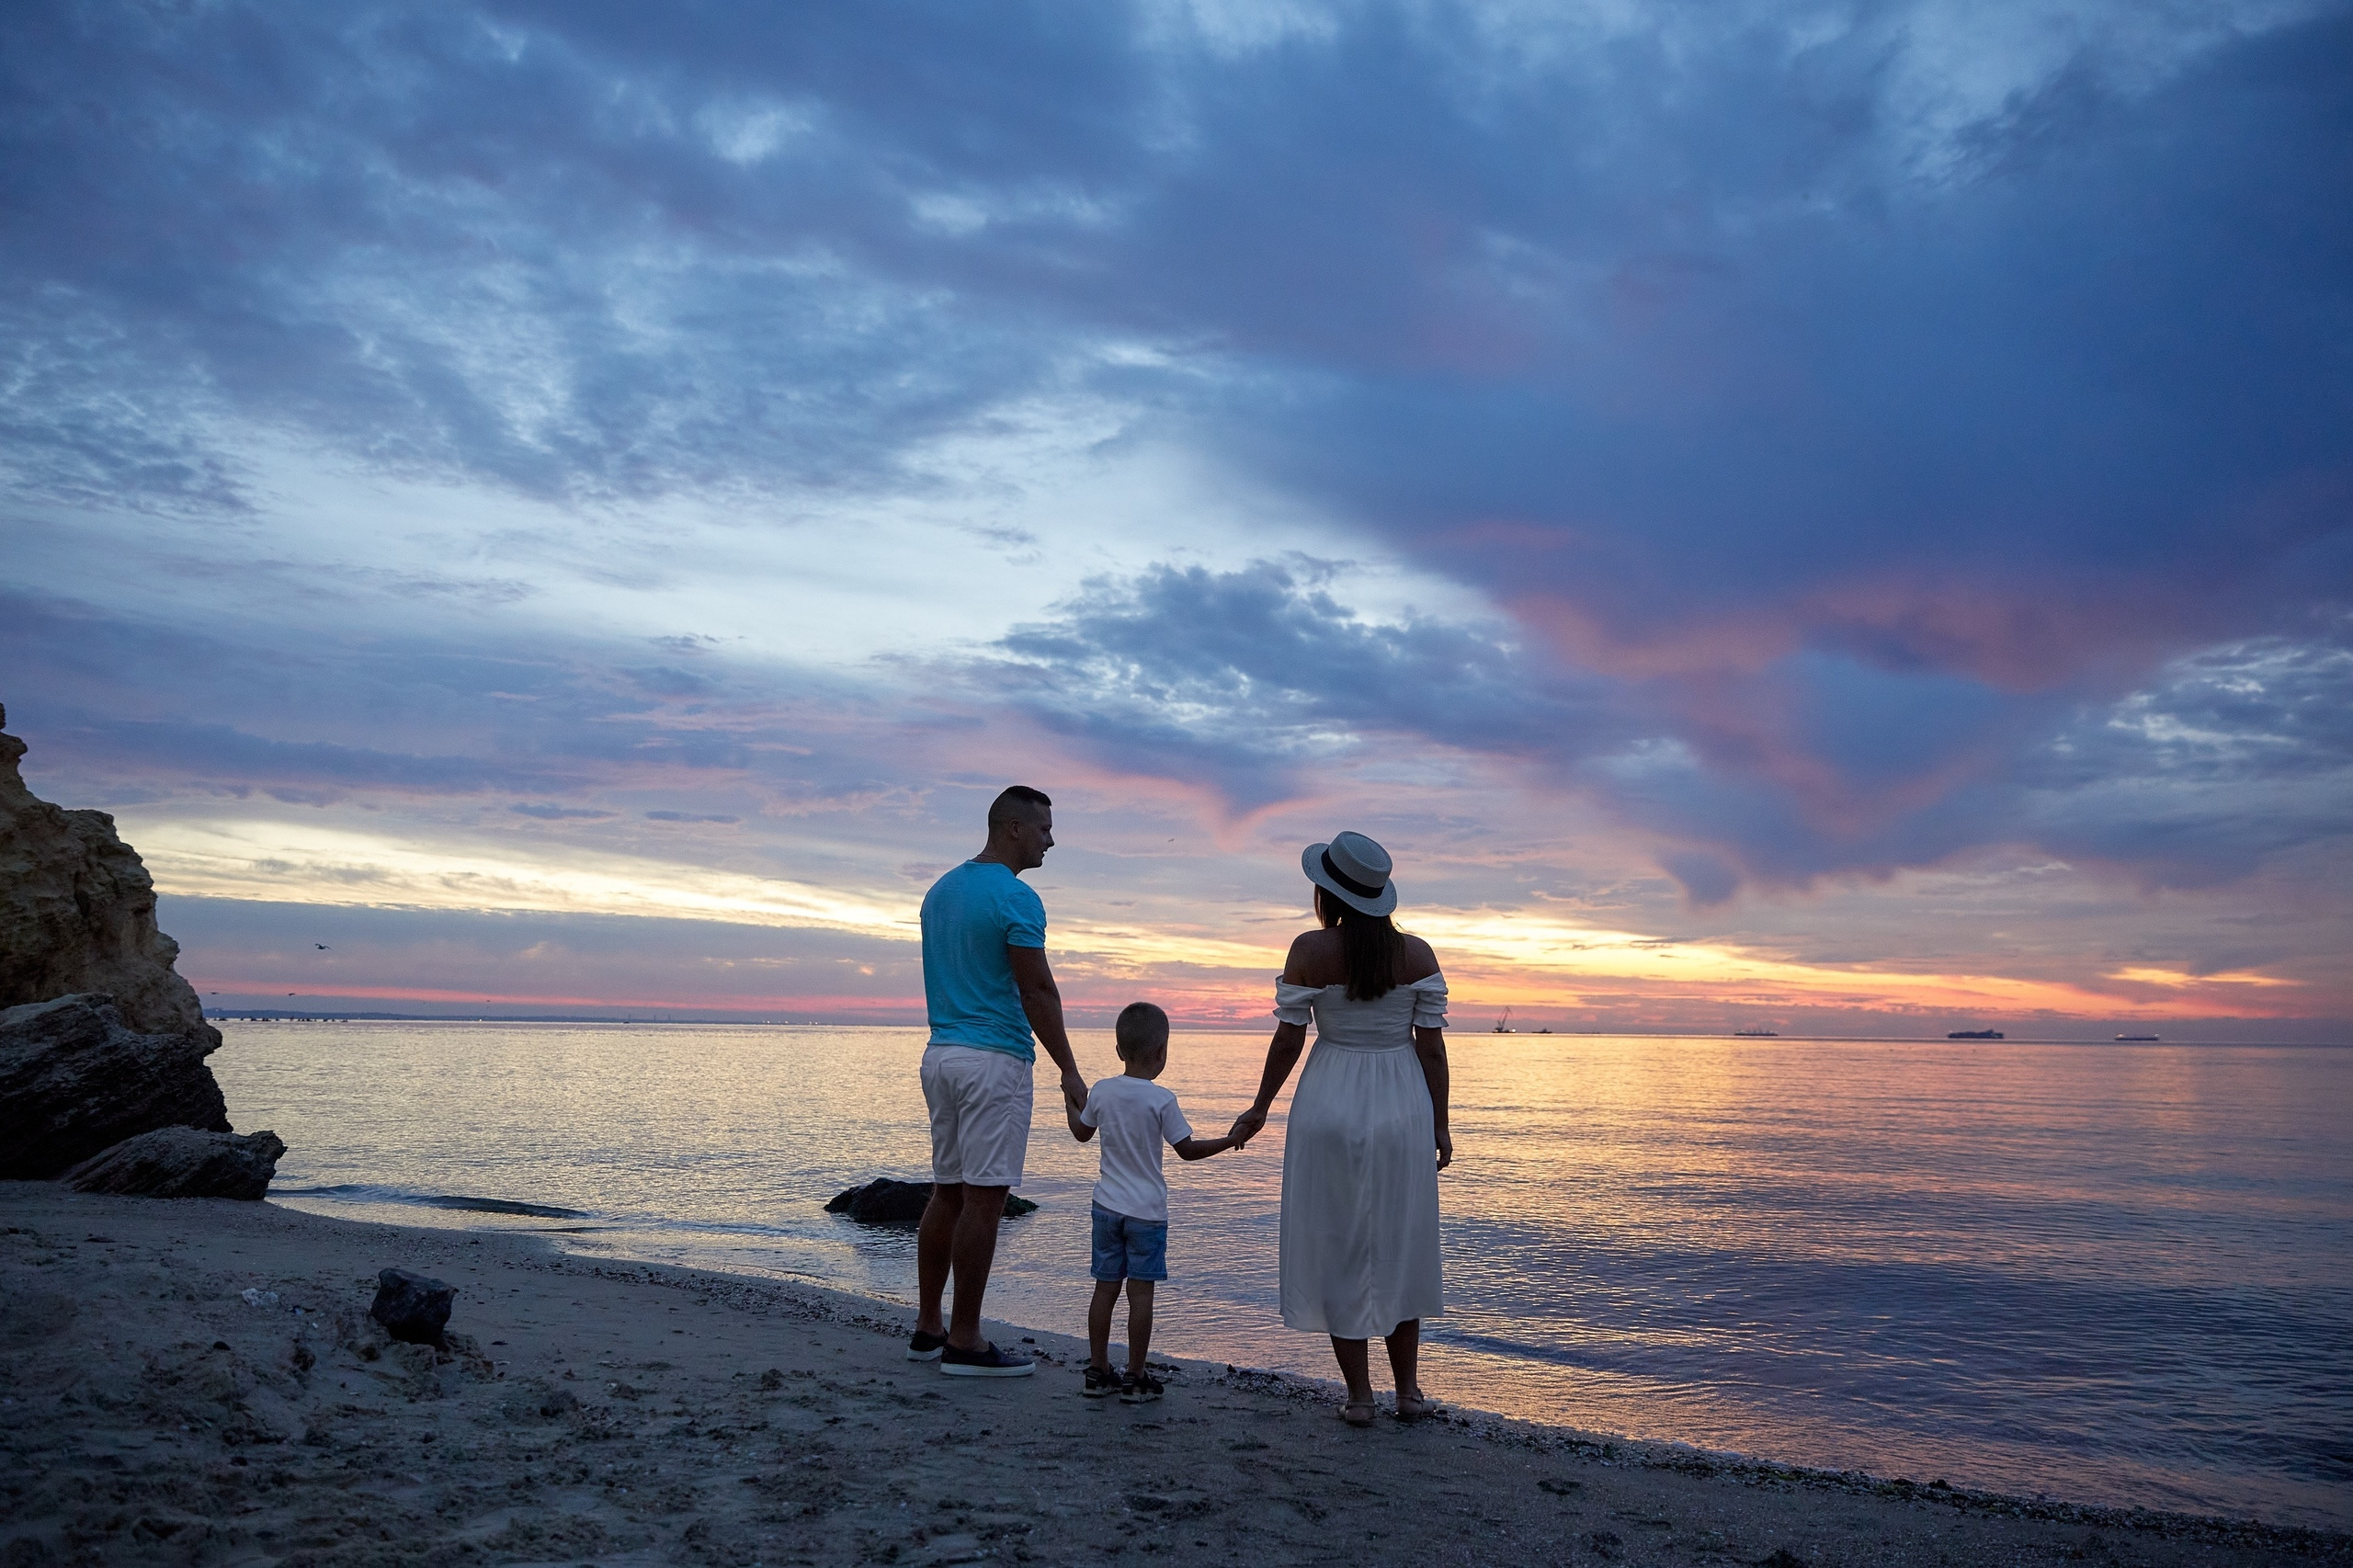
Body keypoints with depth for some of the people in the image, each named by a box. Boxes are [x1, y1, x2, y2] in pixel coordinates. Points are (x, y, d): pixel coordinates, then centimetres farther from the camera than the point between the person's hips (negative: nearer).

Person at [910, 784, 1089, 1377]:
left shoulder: (940, 890, 14)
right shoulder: (1016, 898, -13)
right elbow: (1037, 991, -15)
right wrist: (1069, 1072, -10)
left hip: (941, 1054, 9)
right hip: (994, 1060, -9)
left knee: (948, 1193, 13)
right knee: (983, 1199, -5)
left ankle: (929, 1328, 18)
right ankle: (964, 1344, -1)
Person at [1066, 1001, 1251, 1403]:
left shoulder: (1102, 1091, 0)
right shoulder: (1161, 1099, -13)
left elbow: (1081, 1132, 15)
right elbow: (1187, 1149, -9)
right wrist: (1230, 1140, 4)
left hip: (1107, 1205, 4)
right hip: (1146, 1210, -4)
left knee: (1105, 1288, 10)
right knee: (1140, 1293, 1)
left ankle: (1097, 1370, 17)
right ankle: (1135, 1378, 6)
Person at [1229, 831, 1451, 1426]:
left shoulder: (1310, 950, -7)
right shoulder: (1417, 953, -2)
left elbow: (1288, 1040, -4)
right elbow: (1432, 1047, -3)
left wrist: (1260, 1109, 8)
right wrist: (1440, 1125, 5)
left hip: (1330, 1106, -2)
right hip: (1402, 1108, 2)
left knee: (1339, 1250, 8)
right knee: (1399, 1247, 15)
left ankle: (1359, 1395, 11)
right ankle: (1409, 1390, 20)